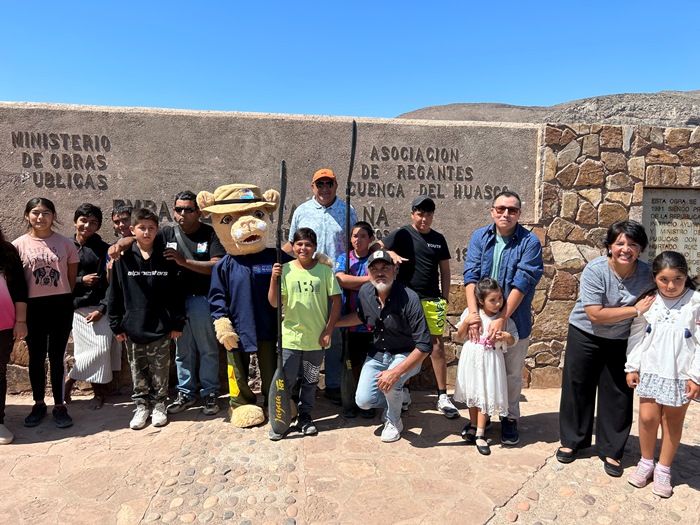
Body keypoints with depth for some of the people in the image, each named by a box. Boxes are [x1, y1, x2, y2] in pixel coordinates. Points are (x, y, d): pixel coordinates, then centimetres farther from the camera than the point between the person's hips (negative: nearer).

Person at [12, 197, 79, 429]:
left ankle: (59, 405, 19)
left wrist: (63, 300, 4)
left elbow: (72, 278, 6)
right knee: (36, 357, 12)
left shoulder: (66, 244, 0)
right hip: (33, 307, 0)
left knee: (57, 357, 8)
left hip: (60, 306, 0)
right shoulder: (18, 245, -1)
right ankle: (38, 404, 27)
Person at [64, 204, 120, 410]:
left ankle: (69, 380, 17)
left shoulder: (104, 249, 2)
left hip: (99, 307, 0)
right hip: (76, 307, 0)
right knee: (95, 350, -3)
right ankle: (99, 392, 14)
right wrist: (81, 281, -9)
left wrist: (102, 308, -11)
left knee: (102, 349, -5)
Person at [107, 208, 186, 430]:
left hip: (160, 327, 0)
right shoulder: (123, 259, -2)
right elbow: (114, 294, 1)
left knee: (160, 370, 9)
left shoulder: (166, 259, -2)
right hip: (133, 328, 1)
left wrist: (177, 323, -1)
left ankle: (159, 405, 26)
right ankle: (141, 405, 29)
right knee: (138, 370, 13)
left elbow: (177, 293, 0)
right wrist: (116, 325, 0)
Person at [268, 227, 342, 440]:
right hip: (290, 337, -1)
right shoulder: (285, 270, -4)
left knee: (310, 381, 15)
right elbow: (274, 303, -7)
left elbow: (336, 301, -1)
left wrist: (328, 330, -4)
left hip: (316, 339, 1)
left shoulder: (324, 270, -4)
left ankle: (305, 416, 32)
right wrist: (274, 279, -22)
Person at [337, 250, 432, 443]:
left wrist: (396, 372, -37)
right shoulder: (365, 292, -12)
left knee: (390, 381, -33)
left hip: (406, 355, -5)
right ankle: (399, 396, 25)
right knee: (363, 401, -8)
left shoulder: (409, 299, -29)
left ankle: (393, 421, 0)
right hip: (378, 353, 5)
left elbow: (425, 346, -30)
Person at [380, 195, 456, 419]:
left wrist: (444, 299, 8)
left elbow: (445, 272, 13)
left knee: (437, 345, 0)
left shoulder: (438, 239, 10)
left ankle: (443, 397, 9)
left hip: (432, 300, 2)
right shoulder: (402, 234, 0)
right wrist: (391, 254, -21)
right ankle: (403, 391, 24)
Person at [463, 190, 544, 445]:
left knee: (512, 373, 12)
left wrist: (502, 318, -23)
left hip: (515, 321, -2)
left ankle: (510, 418, 31)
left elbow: (522, 282, -17)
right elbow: (470, 276, -9)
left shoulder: (530, 242, -9)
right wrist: (473, 314, -20)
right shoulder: (479, 237, 0)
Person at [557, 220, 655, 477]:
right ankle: (571, 441, 27)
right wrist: (635, 310, -22)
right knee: (577, 388, 8)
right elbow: (595, 314, -25)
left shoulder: (647, 274, -9)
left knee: (618, 395, 6)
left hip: (622, 342, 2)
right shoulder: (595, 270, -21)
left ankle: (611, 451, 24)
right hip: (585, 336, -2)